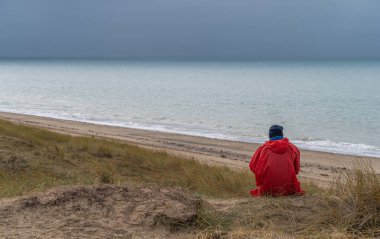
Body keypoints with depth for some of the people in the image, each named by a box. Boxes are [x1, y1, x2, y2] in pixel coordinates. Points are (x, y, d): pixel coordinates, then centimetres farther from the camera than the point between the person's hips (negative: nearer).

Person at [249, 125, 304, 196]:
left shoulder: (263, 148, 1)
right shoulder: (293, 148, 4)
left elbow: (253, 167, 7)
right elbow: (296, 170, 11)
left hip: (268, 190, -1)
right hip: (289, 190, 1)